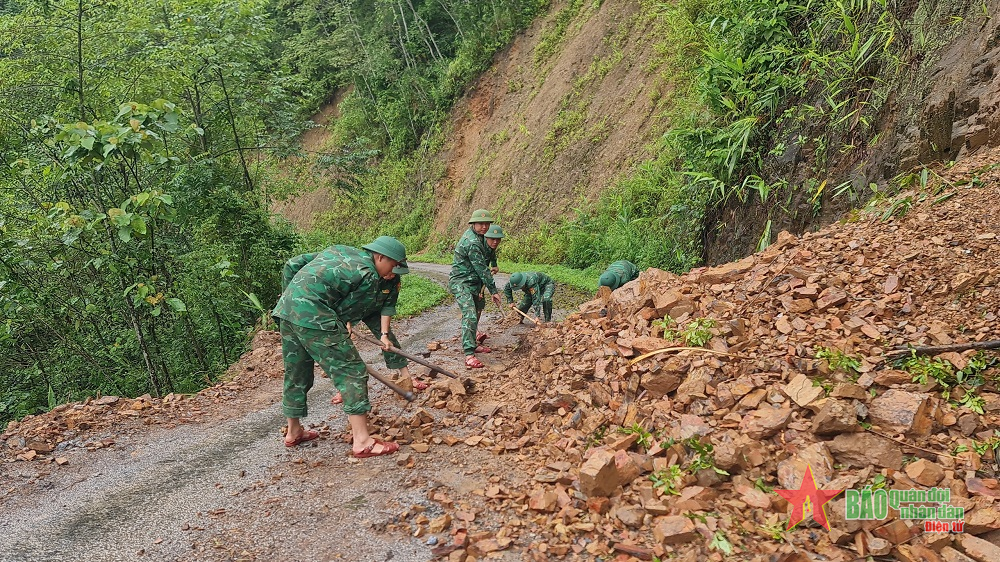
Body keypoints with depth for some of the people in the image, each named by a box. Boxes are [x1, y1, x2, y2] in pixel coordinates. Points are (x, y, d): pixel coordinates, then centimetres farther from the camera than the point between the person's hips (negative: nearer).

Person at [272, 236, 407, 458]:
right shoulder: (368, 275, -4)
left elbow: (292, 265, 22)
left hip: (286, 308, 10)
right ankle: (362, 442, -9)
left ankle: (293, 432, 37)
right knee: (351, 372, -6)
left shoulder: (339, 251, 21)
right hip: (314, 317, -9)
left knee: (296, 374, 22)